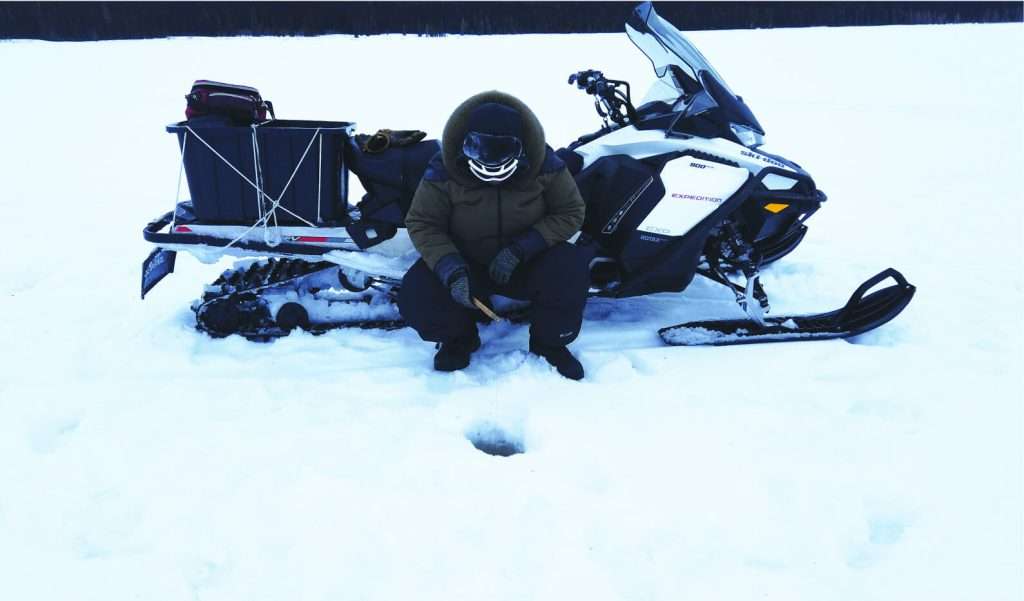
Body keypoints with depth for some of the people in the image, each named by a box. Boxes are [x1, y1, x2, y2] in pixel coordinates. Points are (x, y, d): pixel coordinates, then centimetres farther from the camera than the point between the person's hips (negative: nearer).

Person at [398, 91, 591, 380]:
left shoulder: (544, 164, -18)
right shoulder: (444, 170, -19)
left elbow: (571, 213, -10)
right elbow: (421, 224, -11)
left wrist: (520, 249, -24)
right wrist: (451, 269, -29)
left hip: (526, 265, 0)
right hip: (465, 264, 0)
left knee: (573, 264, -30)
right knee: (416, 295, -27)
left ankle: (549, 342, -2)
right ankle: (459, 339, 8)